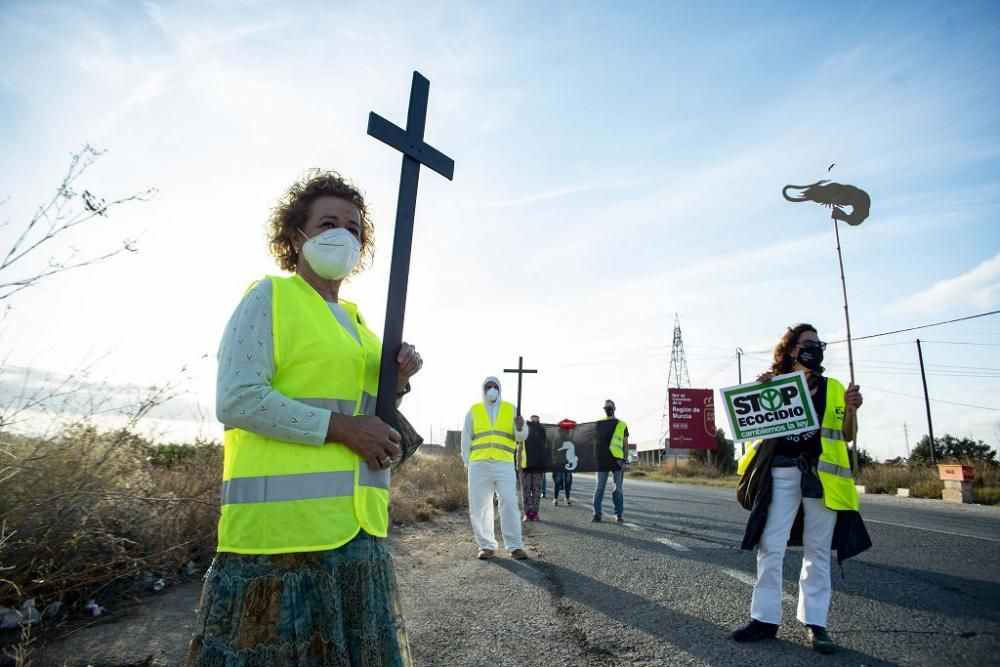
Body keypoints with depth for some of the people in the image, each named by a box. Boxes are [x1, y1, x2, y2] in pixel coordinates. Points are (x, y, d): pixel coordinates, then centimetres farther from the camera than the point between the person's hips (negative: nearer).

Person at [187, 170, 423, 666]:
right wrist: (340, 427, -17)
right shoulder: (269, 297, -2)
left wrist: (397, 383, 2)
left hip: (358, 529, 7)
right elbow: (235, 401, -14)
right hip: (281, 526, -7)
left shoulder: (356, 322, 18)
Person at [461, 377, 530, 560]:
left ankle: (515, 546, 1)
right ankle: (487, 546, 13)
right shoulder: (474, 410, 11)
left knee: (509, 503, -8)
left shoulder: (511, 409, 11)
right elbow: (466, 439, 12)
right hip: (479, 465, 1)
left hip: (504, 464, -1)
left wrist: (520, 427, -16)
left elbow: (521, 437, 7)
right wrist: (467, 462, 3)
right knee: (479, 506, 2)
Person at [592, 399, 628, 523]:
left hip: (617, 459, -1)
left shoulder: (622, 425, 8)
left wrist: (624, 460, -1)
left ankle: (619, 514, 11)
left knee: (618, 489, 2)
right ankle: (597, 513, 11)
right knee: (599, 488, 4)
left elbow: (625, 444, 8)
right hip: (602, 459, 1)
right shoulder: (599, 423, 10)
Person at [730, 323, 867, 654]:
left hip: (821, 474, 1)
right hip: (781, 472, 0)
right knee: (770, 546, 0)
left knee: (817, 549, 7)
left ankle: (814, 623, 16)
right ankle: (765, 618, 9)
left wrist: (851, 410, -10)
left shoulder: (833, 388, 9)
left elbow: (847, 436, 9)